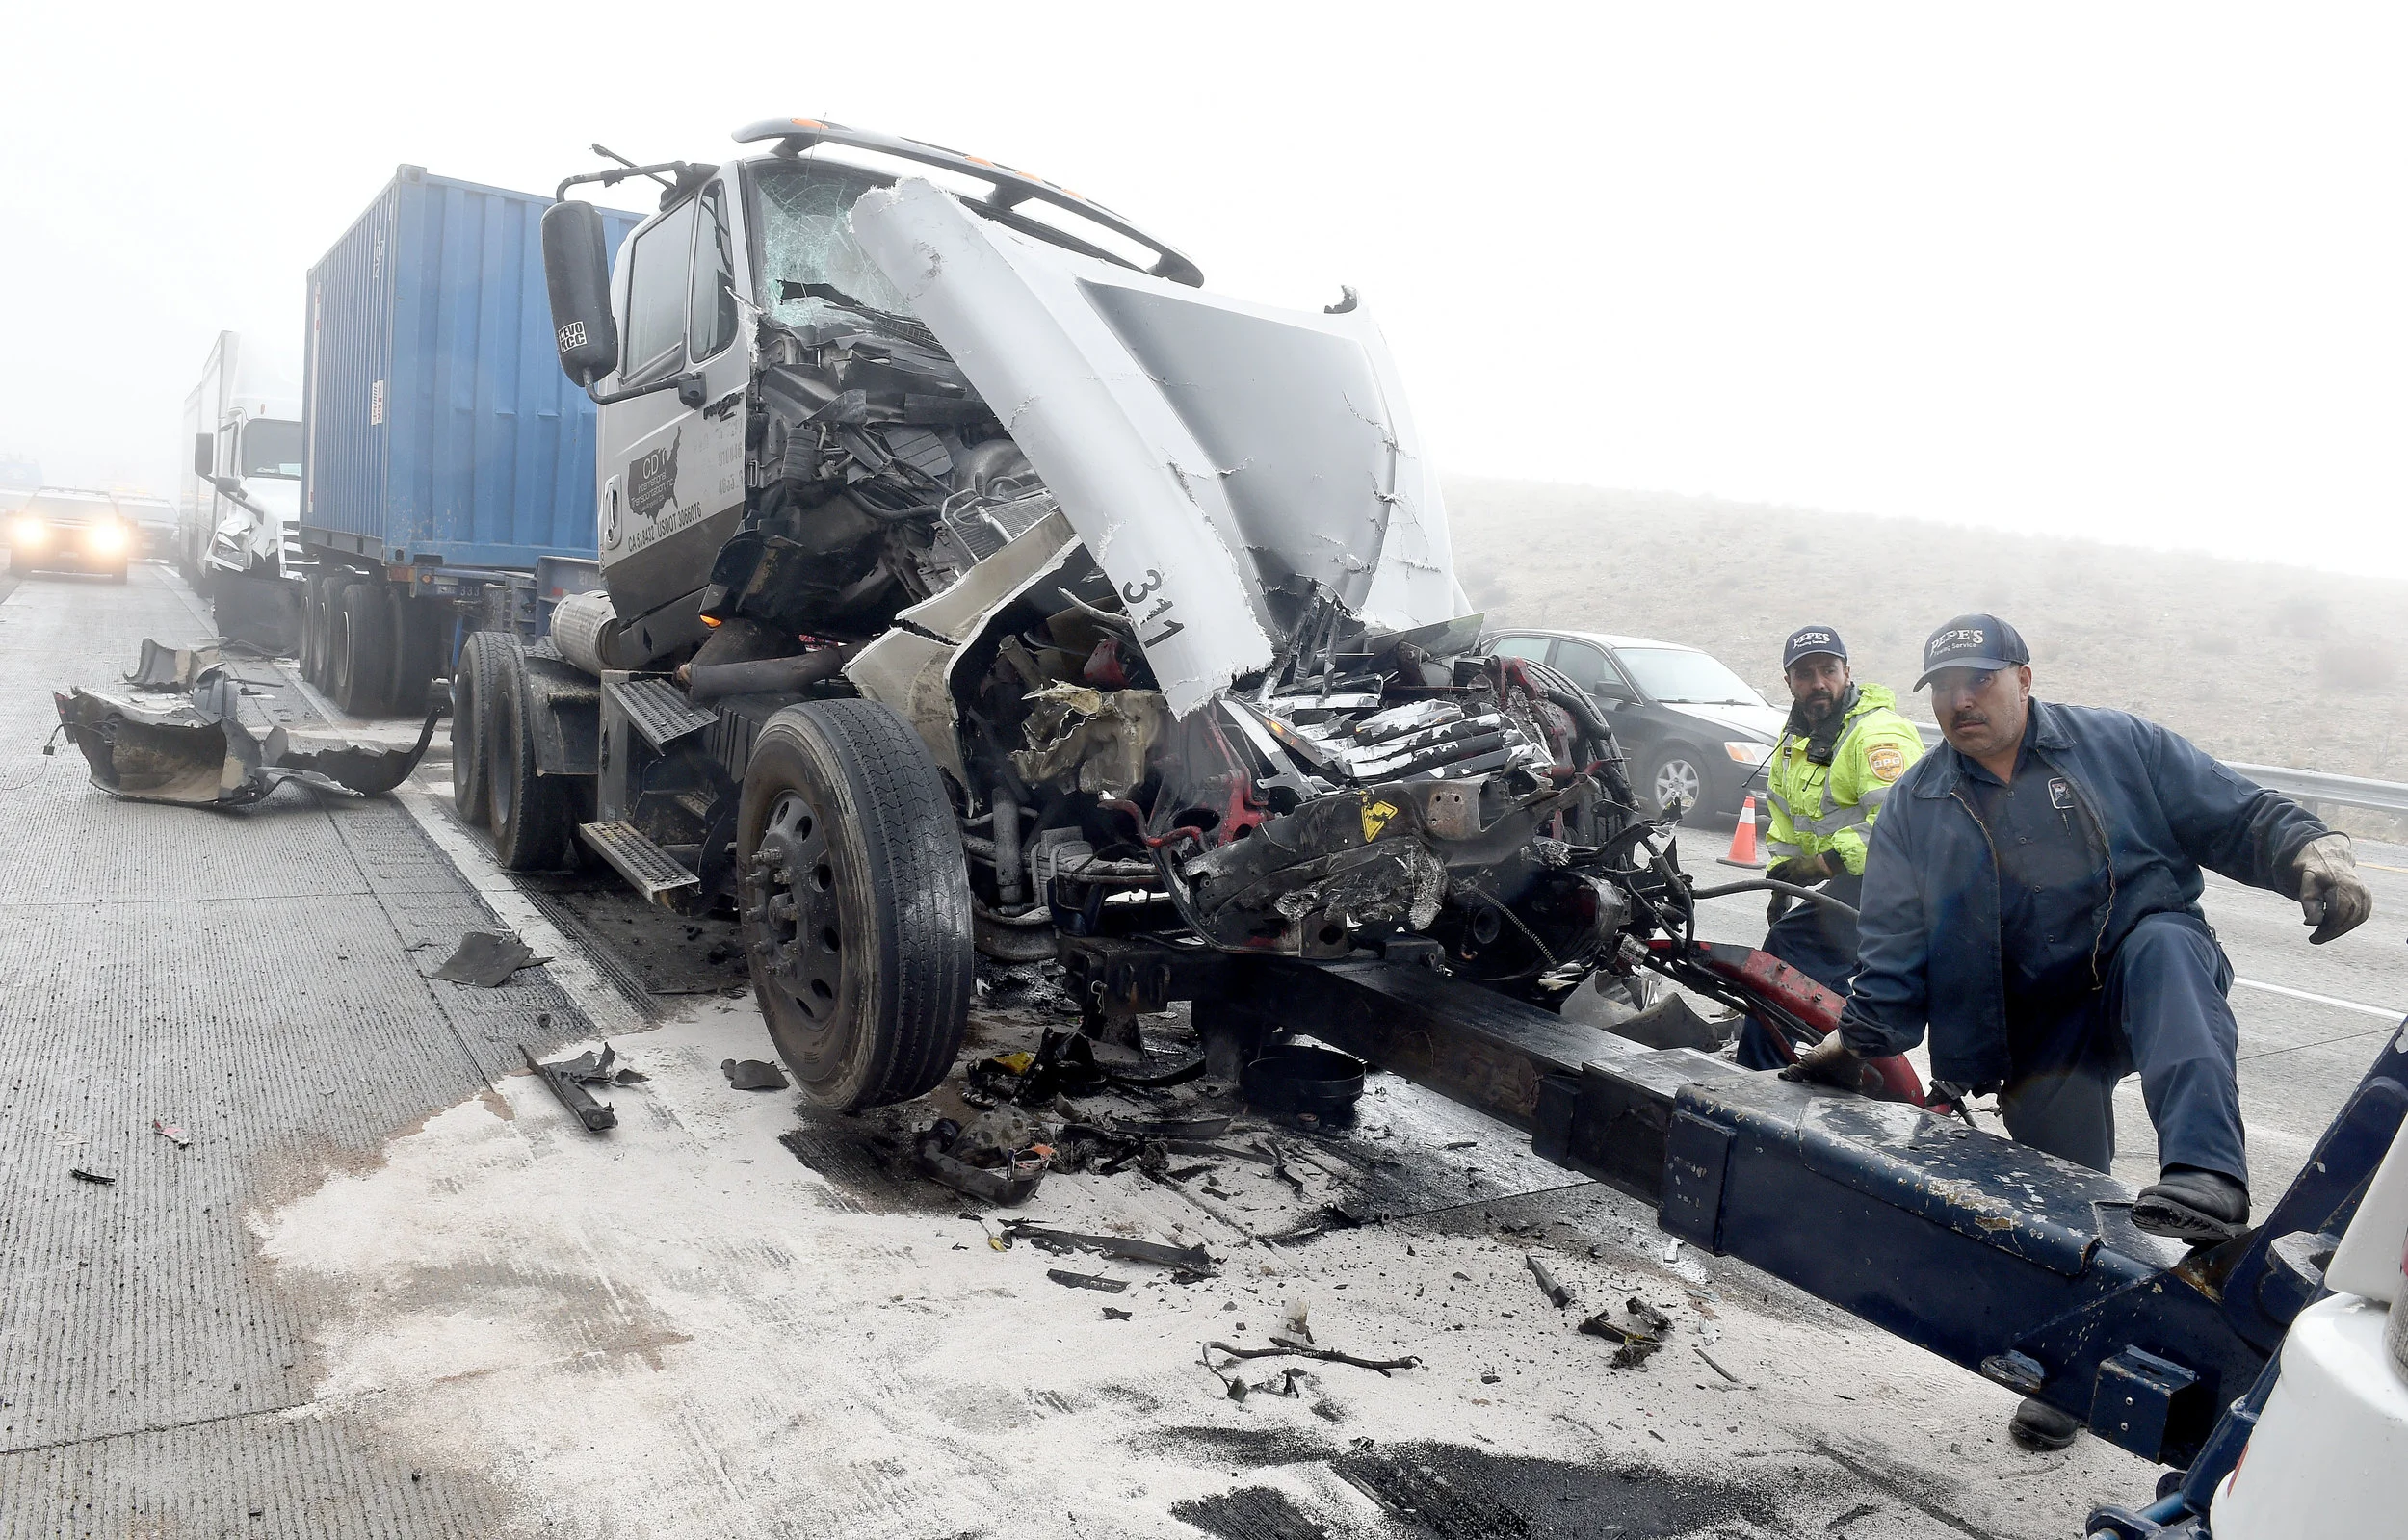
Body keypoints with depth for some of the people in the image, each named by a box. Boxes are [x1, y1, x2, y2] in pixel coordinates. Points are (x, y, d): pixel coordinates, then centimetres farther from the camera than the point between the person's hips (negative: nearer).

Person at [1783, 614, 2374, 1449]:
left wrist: (2313, 850, -20)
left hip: (2147, 966, -2)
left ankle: (2204, 1172, -51)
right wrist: (1855, 1042, -4)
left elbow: (2237, 816, 1)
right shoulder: (1917, 808, 6)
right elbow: (1893, 950, 5)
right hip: (2040, 1030, 2)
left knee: (2164, 941, -36)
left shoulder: (2117, 745, 1)